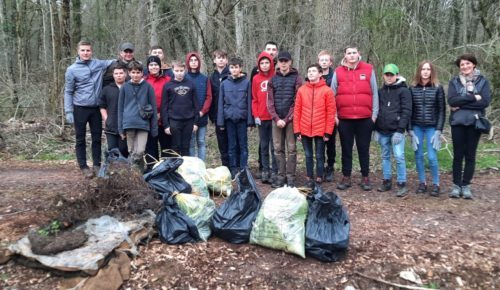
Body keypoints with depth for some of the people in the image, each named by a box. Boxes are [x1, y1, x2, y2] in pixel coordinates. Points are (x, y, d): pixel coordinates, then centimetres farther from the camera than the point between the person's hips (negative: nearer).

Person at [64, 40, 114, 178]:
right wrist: (68, 111, -7)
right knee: (80, 139, 5)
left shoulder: (98, 64, 3)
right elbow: (68, 92, -1)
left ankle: (97, 165, 20)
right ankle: (83, 166, 14)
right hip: (80, 109, -2)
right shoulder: (72, 69, -3)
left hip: (96, 108, 3)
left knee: (97, 138, 9)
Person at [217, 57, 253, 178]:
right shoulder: (224, 83, 4)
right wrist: (220, 121, 1)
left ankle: (243, 168, 13)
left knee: (243, 144, 5)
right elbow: (221, 103, 5)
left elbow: (249, 102, 0)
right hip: (229, 117, 2)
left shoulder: (246, 82, 0)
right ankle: (233, 169, 17)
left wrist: (250, 119, -4)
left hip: (242, 117, -1)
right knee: (232, 145, 8)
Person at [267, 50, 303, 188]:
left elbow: (297, 101, -4)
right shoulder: (273, 79, 11)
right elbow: (270, 101, 5)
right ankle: (280, 176, 13)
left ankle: (290, 177, 7)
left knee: (291, 148, 0)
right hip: (276, 119, 3)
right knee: (278, 149, 5)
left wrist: (287, 119, -11)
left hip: (290, 119, -3)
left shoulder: (296, 78, 3)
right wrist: (276, 119, -7)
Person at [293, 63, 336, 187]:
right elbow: (297, 111, 3)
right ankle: (309, 178, 22)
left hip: (320, 130, -2)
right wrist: (297, 130, -1)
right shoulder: (301, 90, 3)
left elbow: (331, 112, -4)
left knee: (319, 156, 7)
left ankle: (319, 179, 18)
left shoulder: (327, 90, -4)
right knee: (308, 155, 12)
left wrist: (328, 132, -7)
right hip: (305, 130, 2)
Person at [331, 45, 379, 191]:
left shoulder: (368, 69, 3)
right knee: (346, 149, 9)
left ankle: (365, 178, 19)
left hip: (365, 118, 0)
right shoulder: (338, 71, 4)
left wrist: (374, 114, 1)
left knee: (363, 149, 8)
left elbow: (374, 93, 4)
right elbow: (332, 94, 5)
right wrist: (333, 115, -1)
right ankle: (346, 177, 19)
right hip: (344, 118, 1)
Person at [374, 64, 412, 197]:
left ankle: (402, 184, 0)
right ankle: (387, 181, 20)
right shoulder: (380, 91, 12)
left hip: (396, 130, -5)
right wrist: (375, 129, 8)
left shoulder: (404, 91, -2)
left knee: (399, 157, -9)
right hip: (382, 130, 5)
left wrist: (400, 130, -15)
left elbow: (406, 111, -8)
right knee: (385, 156, 11)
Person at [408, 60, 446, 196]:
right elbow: (409, 110, 4)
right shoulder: (412, 88, 3)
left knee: (432, 157, -5)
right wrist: (410, 130, -2)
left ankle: (436, 184, 12)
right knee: (418, 156, 6)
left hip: (432, 127, -2)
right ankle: (422, 182, 20)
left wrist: (439, 130, -8)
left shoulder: (438, 88, -1)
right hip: (416, 127, 2)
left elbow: (441, 110, -1)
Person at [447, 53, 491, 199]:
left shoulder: (483, 81, 4)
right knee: (458, 155, 4)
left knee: (470, 155, 6)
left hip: (474, 122, 0)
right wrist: (473, 97, -14)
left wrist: (461, 104, -11)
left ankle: (466, 185, 15)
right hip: (458, 122, 0)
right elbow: (451, 100, -10)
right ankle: (456, 185, 13)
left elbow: (485, 102, -9)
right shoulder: (454, 82, 5)